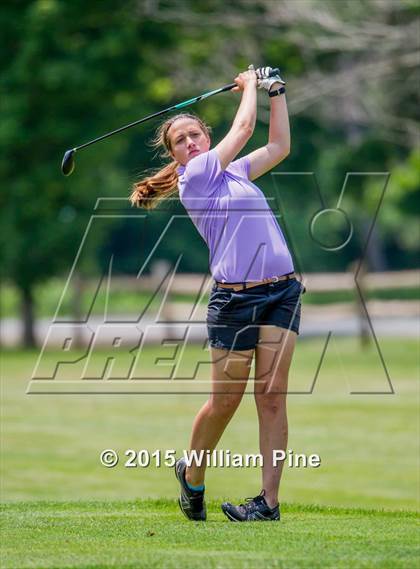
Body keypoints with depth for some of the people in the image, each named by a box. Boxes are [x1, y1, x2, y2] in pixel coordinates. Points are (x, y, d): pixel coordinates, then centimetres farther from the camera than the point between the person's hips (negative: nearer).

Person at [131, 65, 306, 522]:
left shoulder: (232, 172, 18)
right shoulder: (193, 177, -2)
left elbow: (279, 146, 29)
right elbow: (244, 127, 0)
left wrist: (275, 90, 25)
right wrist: (250, 85, 15)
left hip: (280, 291, 5)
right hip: (233, 299, -5)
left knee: (272, 395, -5)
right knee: (225, 401, 1)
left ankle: (269, 501, -7)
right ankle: (191, 477, 26)